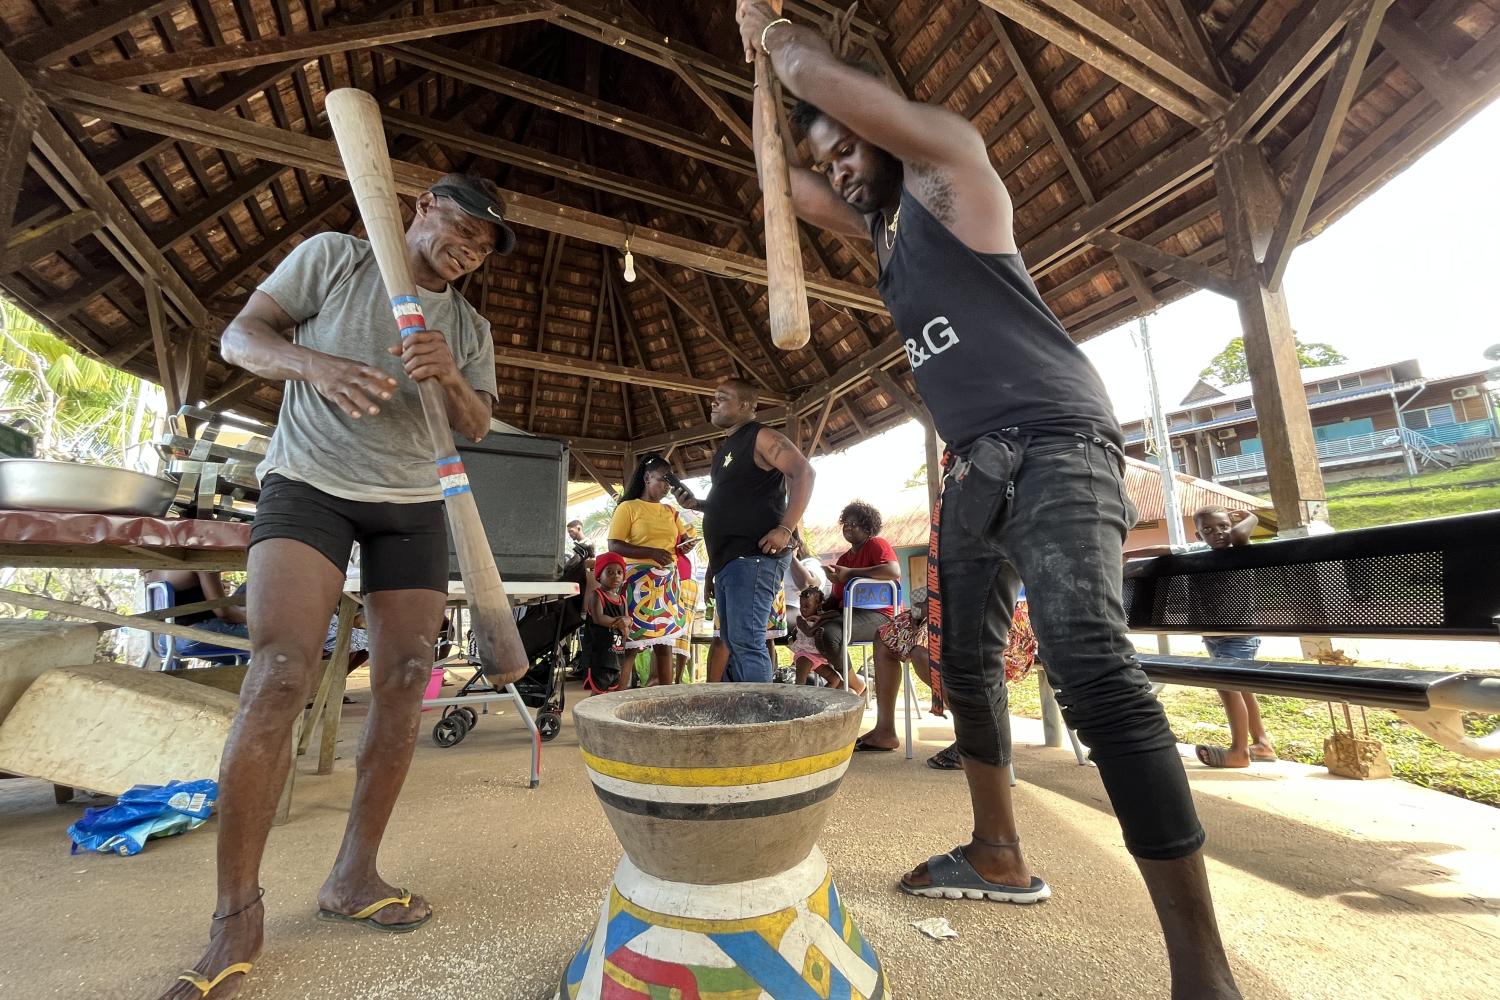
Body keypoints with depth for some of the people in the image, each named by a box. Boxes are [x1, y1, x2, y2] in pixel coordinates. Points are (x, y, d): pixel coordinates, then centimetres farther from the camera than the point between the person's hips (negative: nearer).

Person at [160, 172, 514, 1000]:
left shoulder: (469, 327, 14)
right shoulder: (332, 256, 7)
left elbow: (476, 427, 6)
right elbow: (239, 337, 3)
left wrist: (451, 378, -15)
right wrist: (318, 365, -18)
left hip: (413, 504, 4)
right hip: (308, 480, -3)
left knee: (403, 687, -1)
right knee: (279, 673, -18)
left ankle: (354, 876, 13)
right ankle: (236, 914, -4)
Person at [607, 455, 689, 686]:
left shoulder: (671, 511, 16)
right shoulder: (628, 507, 0)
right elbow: (614, 546, -9)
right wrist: (651, 552, -21)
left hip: (668, 582, 5)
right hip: (639, 580, -5)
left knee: (665, 641, 7)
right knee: (631, 643, -6)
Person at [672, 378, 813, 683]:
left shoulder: (761, 437, -4)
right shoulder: (726, 449, 24)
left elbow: (803, 473, -16)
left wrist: (785, 529, -22)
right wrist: (696, 504, 15)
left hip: (754, 556, -10)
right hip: (727, 559, 10)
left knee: (746, 641, -14)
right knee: (732, 642, 10)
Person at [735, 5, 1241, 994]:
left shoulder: (948, 166, 4)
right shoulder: (882, 223, 26)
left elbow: (829, 83, -7)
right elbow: (783, 179, 34)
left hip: (1055, 441, -9)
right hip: (977, 461, 9)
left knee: (1091, 665, -25)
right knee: (966, 662, 9)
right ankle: (1000, 856, 23)